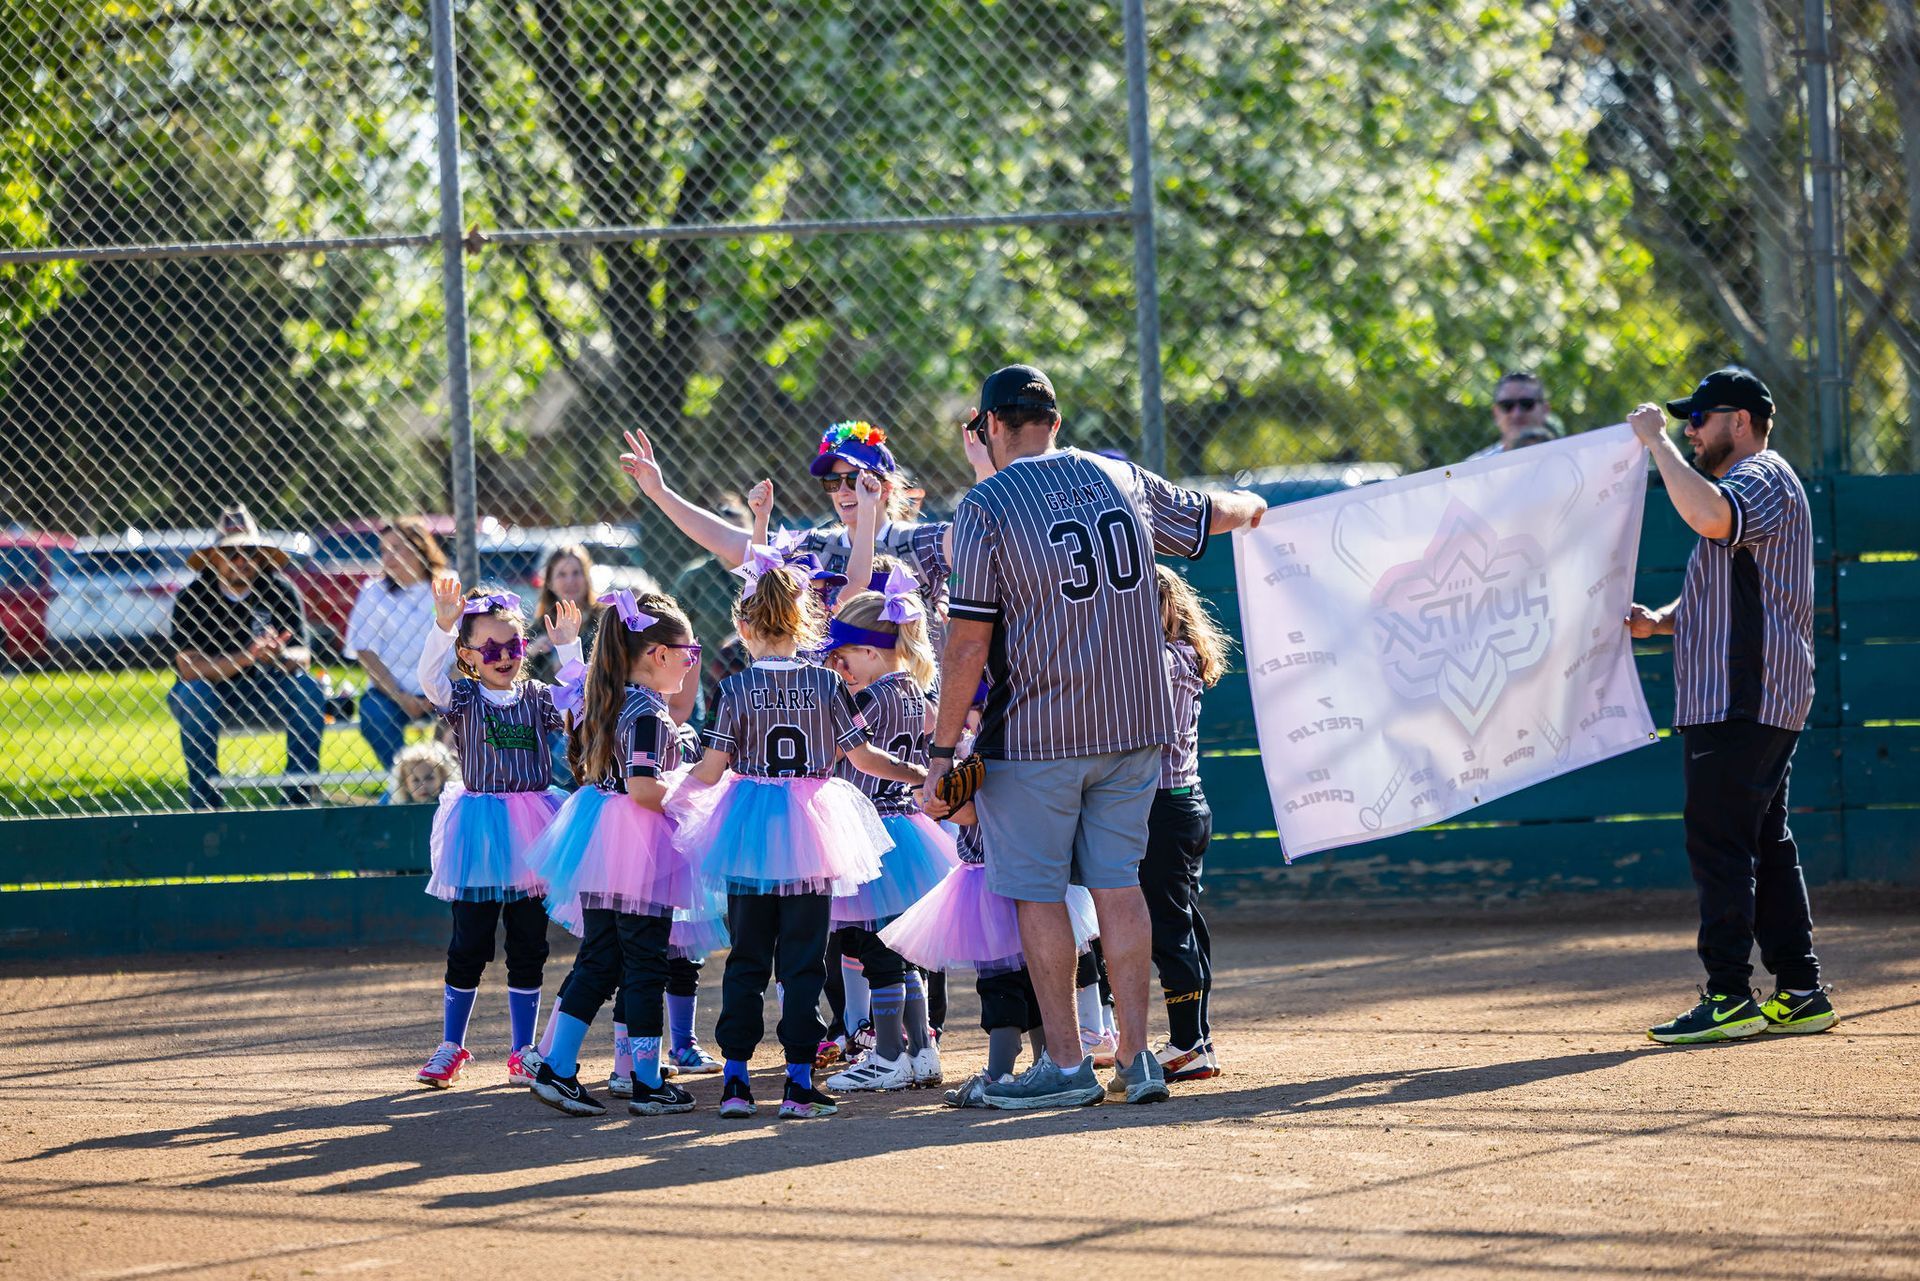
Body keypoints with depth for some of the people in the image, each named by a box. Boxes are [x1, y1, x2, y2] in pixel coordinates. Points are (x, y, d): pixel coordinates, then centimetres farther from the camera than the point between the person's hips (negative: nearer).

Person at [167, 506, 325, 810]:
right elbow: (188, 668, -23)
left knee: (308, 691, -24)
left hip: (263, 694, 2)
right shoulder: (193, 598, -12)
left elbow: (303, 658, -11)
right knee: (194, 695, -34)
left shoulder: (279, 591, -6)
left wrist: (278, 654, -36)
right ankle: (204, 802, -26)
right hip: (212, 696, -2)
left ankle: (299, 796, -18)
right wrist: (247, 657, -36)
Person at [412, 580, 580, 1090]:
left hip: (529, 835, 2)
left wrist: (569, 647, -10)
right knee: (468, 946, 3)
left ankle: (523, 1053, 15)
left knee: (528, 948, 6)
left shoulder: (536, 697, 7)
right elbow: (430, 677, -20)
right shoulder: (462, 698, -2)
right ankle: (451, 1048, 15)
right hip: (479, 832, -2)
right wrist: (444, 625, -35)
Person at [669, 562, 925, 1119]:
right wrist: (922, 776, 7)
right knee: (803, 959, 4)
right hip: (809, 838, 0)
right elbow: (863, 756, -2)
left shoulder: (735, 689, -6)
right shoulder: (827, 684, -4)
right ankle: (799, 1083, 0)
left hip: (749, 833, 0)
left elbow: (712, 769, -6)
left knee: (746, 958, 9)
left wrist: (677, 789, 12)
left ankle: (736, 1080, 7)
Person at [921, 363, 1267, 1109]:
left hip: (1036, 737, -5)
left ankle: (1066, 1063, 4)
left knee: (1037, 892, 4)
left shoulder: (987, 506, -10)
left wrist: (943, 748, -8)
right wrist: (1251, 507, 50)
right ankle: (1137, 1059, 9)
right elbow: (1212, 515, 26)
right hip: (1133, 724, 5)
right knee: (1117, 883, 11)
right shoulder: (1122, 480, 7)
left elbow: (968, 642, -13)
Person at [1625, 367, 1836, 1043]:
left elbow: (1708, 516, -34)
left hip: (1744, 702, -11)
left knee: (1719, 841, -12)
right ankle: (1801, 995, 14)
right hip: (1747, 702, 11)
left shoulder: (1763, 479, -10)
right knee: (1767, 843, 12)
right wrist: (1657, 621, 11)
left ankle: (1730, 999, -13)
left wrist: (1656, 441, -23)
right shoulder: (1749, 485, 24)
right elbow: (1721, 599, 30)